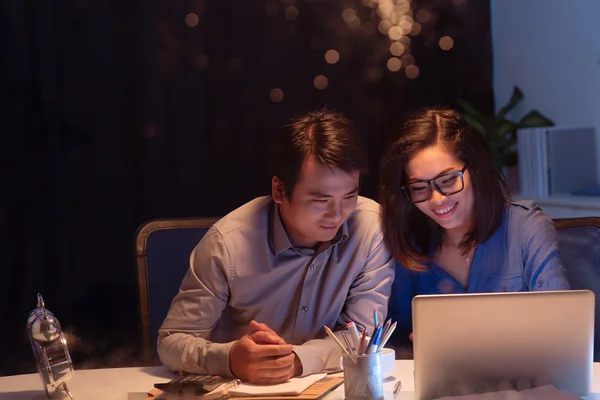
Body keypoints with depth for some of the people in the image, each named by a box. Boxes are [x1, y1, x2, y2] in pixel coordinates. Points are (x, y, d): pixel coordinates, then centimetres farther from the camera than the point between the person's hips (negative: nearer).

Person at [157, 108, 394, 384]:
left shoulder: (372, 225, -13)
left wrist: (298, 359, -29)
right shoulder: (228, 242, -18)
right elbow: (172, 342, -12)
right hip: (238, 389, -1)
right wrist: (232, 360, -33)